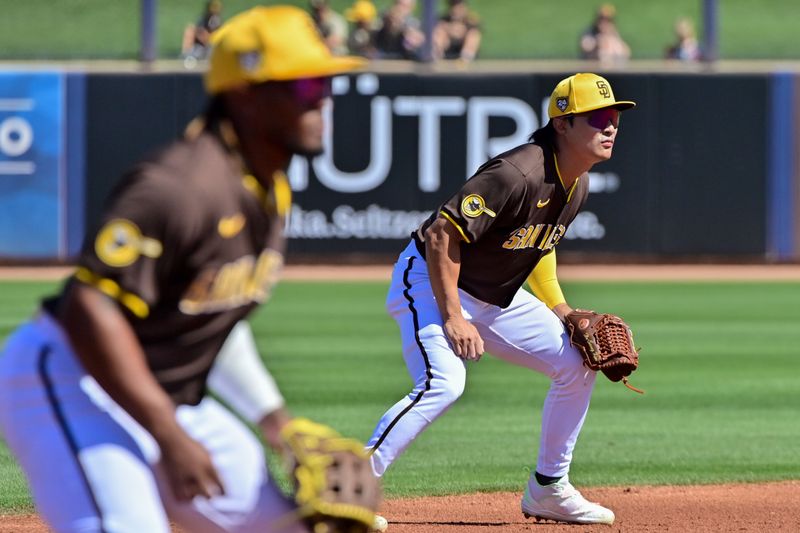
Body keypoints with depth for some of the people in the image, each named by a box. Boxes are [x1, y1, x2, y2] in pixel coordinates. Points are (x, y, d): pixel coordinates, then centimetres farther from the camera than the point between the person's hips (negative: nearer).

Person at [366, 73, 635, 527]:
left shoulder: (578, 185, 1)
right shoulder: (517, 174, -28)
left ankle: (549, 490, 18)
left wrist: (565, 314, 11)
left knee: (578, 364, 6)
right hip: (430, 283, -9)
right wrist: (453, 319, -29)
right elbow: (441, 233, -29)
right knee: (443, 385, -30)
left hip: (495, 297, 9)